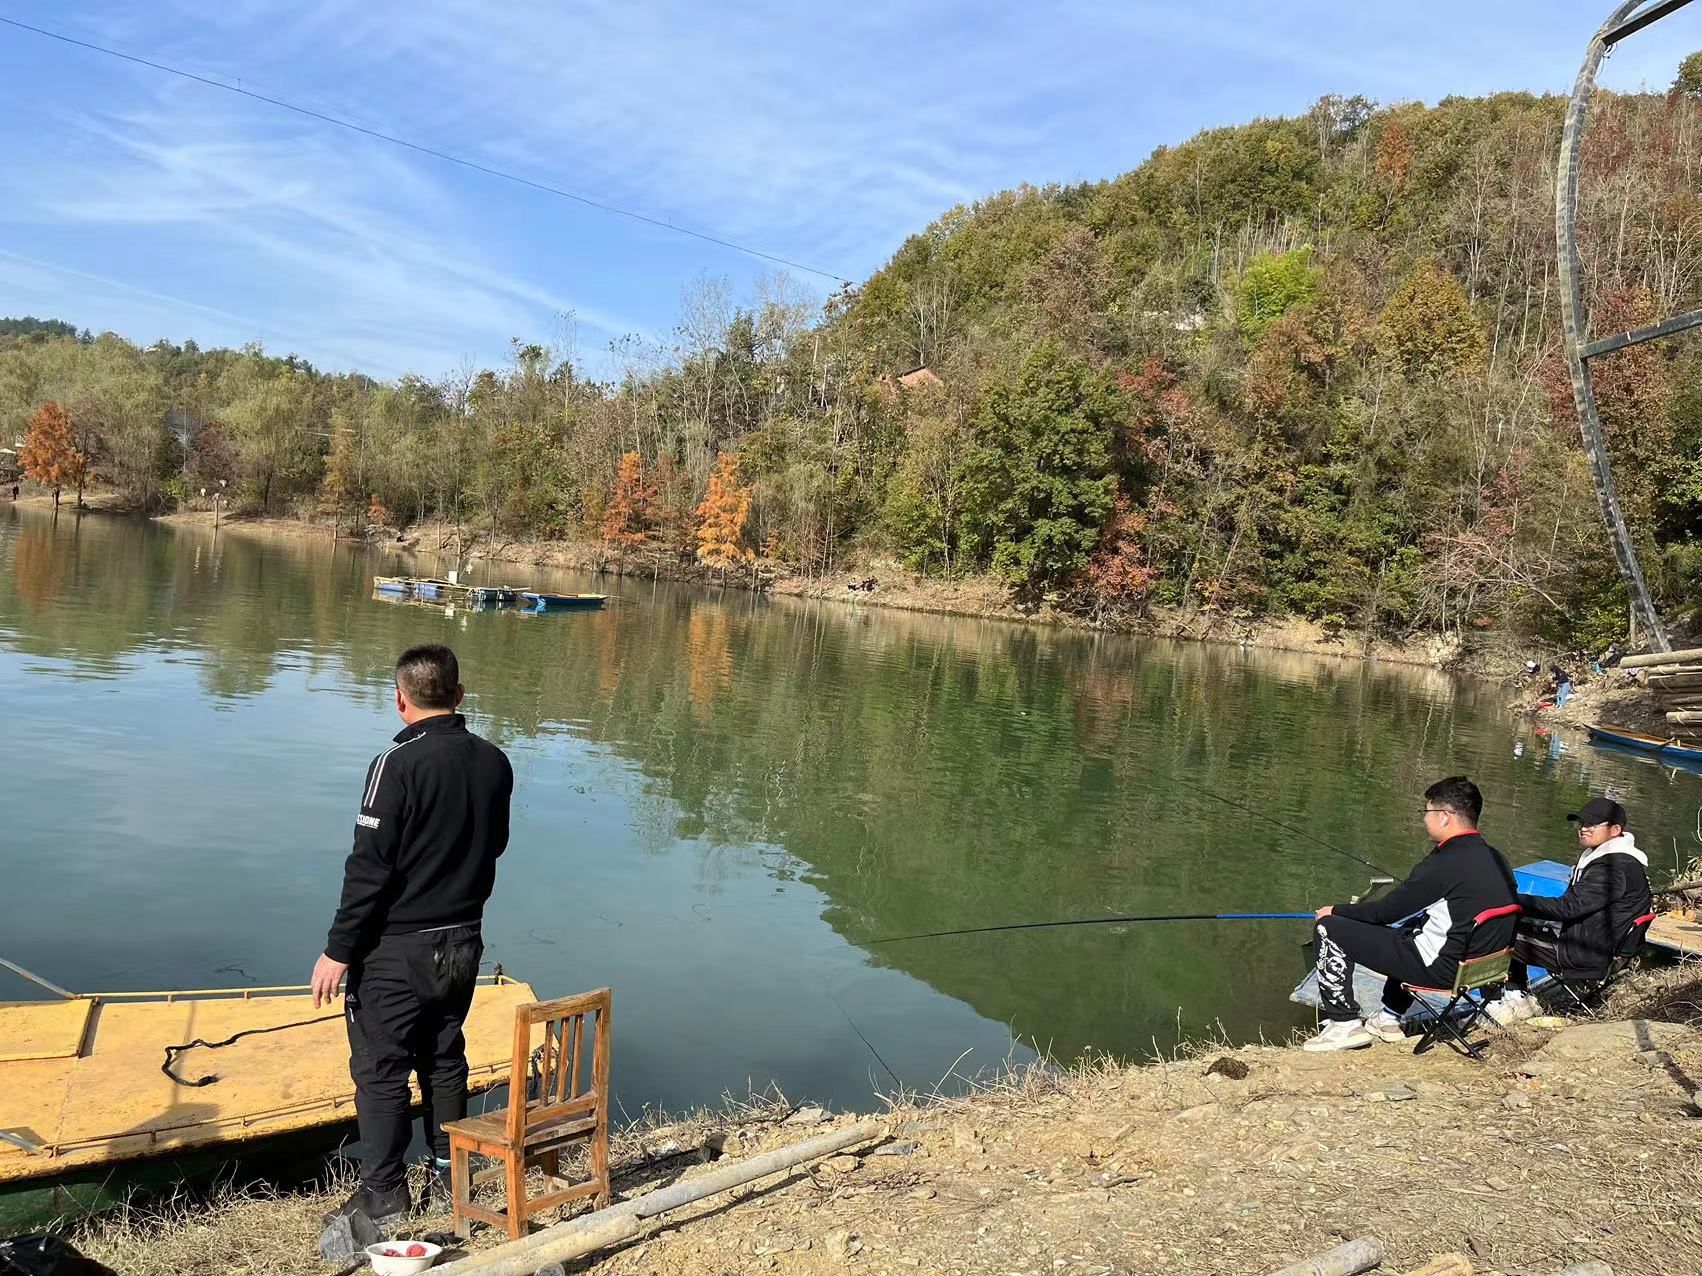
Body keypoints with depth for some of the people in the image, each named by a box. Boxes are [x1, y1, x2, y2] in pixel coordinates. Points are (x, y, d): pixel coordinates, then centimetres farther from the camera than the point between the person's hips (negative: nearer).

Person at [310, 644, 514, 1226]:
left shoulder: (397, 765, -20)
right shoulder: (494, 763, -2)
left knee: (380, 1070, 7)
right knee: (444, 1059, 19)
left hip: (398, 949, -6)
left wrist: (338, 951, -12)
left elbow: (369, 868, -19)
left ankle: (383, 1193, 15)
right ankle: (449, 1175, 29)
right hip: (463, 942, 6)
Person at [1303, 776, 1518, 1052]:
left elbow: (1387, 910, -13)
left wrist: (1336, 911, 3)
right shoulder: (1495, 859, 5)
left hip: (1441, 968, -9)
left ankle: (1345, 1025, 3)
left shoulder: (1446, 862, -21)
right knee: (1408, 929, 38)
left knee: (1329, 929, -5)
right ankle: (1389, 1019, 35)